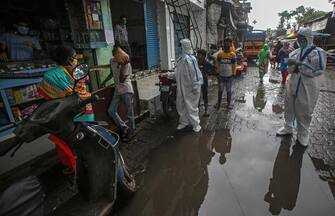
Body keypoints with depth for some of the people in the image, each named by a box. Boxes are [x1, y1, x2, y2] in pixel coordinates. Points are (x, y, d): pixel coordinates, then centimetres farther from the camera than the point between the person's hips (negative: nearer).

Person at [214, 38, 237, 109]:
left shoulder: (233, 54, -2)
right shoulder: (220, 54, 1)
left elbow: (234, 65, 2)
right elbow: (217, 64, 5)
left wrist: (233, 74, -2)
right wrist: (217, 73, 1)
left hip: (229, 76, 0)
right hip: (221, 75, 1)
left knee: (228, 90, 10)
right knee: (220, 90, 8)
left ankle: (229, 103, 22)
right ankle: (218, 103, 20)